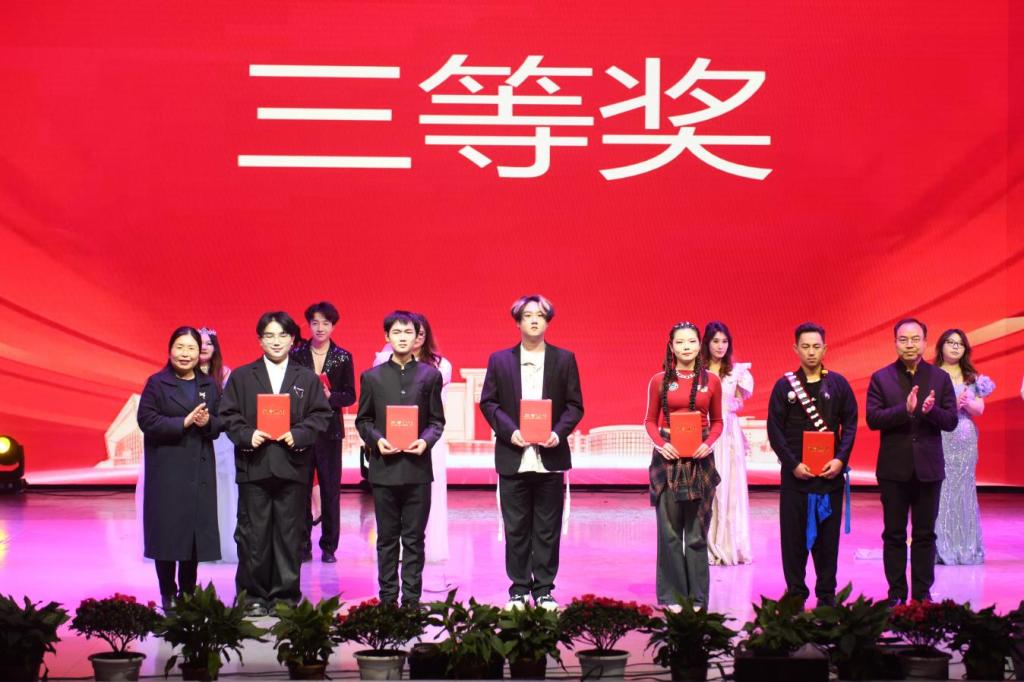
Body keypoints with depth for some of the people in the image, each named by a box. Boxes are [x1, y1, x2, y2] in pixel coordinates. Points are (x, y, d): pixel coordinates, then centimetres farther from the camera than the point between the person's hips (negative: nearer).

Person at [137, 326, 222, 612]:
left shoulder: (209, 385, 12)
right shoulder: (157, 383, 0)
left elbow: (221, 422, 11)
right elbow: (147, 421, -9)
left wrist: (208, 422, -12)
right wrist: (184, 422, -17)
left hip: (200, 469, 4)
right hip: (167, 468, -4)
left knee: (196, 530, 4)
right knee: (168, 531, -2)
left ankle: (188, 593, 15)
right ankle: (168, 594, 8)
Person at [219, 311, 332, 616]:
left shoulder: (307, 379, 12)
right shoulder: (241, 377, 11)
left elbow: (320, 415, 6)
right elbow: (228, 414, 5)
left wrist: (299, 435, -10)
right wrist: (247, 435, -11)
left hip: (292, 465, 0)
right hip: (254, 465, 0)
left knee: (289, 533, 3)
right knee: (253, 533, 1)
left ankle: (286, 594, 10)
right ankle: (254, 596, 8)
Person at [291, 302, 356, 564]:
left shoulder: (343, 357, 4)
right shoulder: (296, 354, 3)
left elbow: (350, 395, 4)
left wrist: (330, 397, -14)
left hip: (330, 429, 0)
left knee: (331, 488, 1)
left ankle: (329, 545, 9)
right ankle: (302, 545, 7)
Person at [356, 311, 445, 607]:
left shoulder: (430, 375, 7)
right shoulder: (372, 377, 7)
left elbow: (437, 420, 8)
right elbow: (363, 420, 9)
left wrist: (426, 440, -11)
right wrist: (376, 440, -10)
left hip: (418, 467, 0)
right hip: (384, 466, 0)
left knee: (414, 538, 3)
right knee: (387, 538, 5)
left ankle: (412, 599, 9)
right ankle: (387, 598, 11)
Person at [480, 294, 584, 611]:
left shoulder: (564, 359, 6)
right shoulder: (500, 360, 7)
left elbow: (575, 405, 5)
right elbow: (488, 402, 4)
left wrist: (559, 433, -12)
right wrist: (509, 432, -10)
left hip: (550, 457, 0)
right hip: (514, 458, 0)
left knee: (548, 530, 4)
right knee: (516, 529, 4)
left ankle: (544, 589, 12)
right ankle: (519, 588, 13)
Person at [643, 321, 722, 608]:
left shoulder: (711, 381, 4)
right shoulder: (659, 381, 2)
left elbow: (717, 421, 11)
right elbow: (650, 420, 8)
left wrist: (709, 443, -8)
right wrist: (660, 443, -10)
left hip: (700, 459, 1)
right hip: (668, 458, 0)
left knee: (697, 533, 3)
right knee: (669, 532, 2)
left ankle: (697, 598, 8)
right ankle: (671, 596, 9)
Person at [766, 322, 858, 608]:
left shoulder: (838, 384, 6)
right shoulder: (784, 386, 2)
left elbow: (850, 424, 4)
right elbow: (775, 430, -1)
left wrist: (840, 460, -9)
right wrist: (793, 464, -10)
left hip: (831, 472, 1)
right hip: (795, 473, -1)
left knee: (828, 535, 3)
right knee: (794, 535, 1)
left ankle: (826, 593, 12)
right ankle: (796, 592, 9)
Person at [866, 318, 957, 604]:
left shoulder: (940, 378, 4)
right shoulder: (881, 378, 1)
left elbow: (951, 421, -1)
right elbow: (872, 419, -9)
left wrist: (931, 411, -21)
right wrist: (905, 410, -22)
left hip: (928, 468, 1)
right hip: (894, 469, -1)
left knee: (925, 535, 6)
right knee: (894, 535, 5)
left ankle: (922, 592, 13)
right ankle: (896, 593, 12)